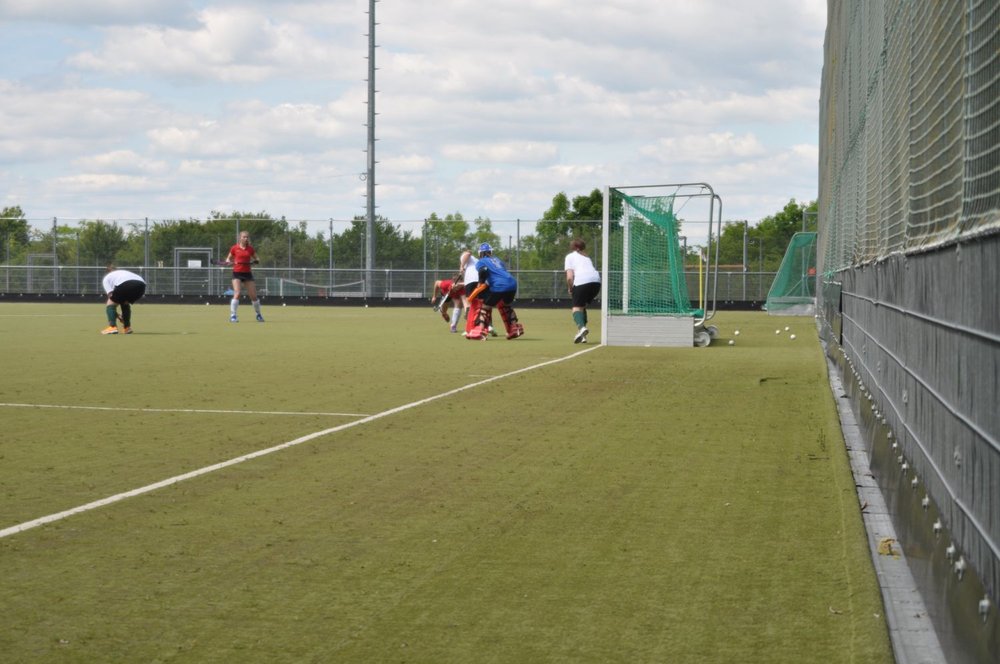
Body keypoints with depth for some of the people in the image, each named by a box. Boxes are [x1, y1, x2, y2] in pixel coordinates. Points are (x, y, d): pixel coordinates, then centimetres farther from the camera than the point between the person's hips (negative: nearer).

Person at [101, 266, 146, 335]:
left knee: (110, 303, 14)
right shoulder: (125, 272, 44)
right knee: (125, 303, 30)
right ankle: (127, 328, 28)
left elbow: (110, 294, 14)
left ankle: (112, 327, -3)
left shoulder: (106, 278, 29)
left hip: (125, 285, -5)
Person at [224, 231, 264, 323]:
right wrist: (229, 261, -13)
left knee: (253, 295, 3)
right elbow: (228, 259, 10)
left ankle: (258, 314, 22)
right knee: (237, 294, -17)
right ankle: (232, 315, -12)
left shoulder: (250, 249, 5)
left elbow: (256, 259, 14)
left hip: (247, 273, 3)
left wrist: (255, 261, -9)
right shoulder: (234, 248, 0)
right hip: (237, 273, -2)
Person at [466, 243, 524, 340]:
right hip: (512, 284, 6)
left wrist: (480, 283, -1)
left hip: (498, 286, -6)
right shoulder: (497, 260, 31)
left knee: (485, 306, 7)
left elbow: (483, 271, -10)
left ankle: (479, 332, -5)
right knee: (506, 306, 30)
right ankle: (515, 329, 29)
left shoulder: (481, 262, 12)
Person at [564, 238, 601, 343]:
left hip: (581, 281, -5)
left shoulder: (570, 256, 15)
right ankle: (582, 335, 10)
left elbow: (569, 277, 2)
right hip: (596, 280, 5)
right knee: (582, 306, 21)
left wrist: (570, 289, 15)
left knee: (577, 307, 0)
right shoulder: (586, 257, 32)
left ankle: (581, 327, -32)